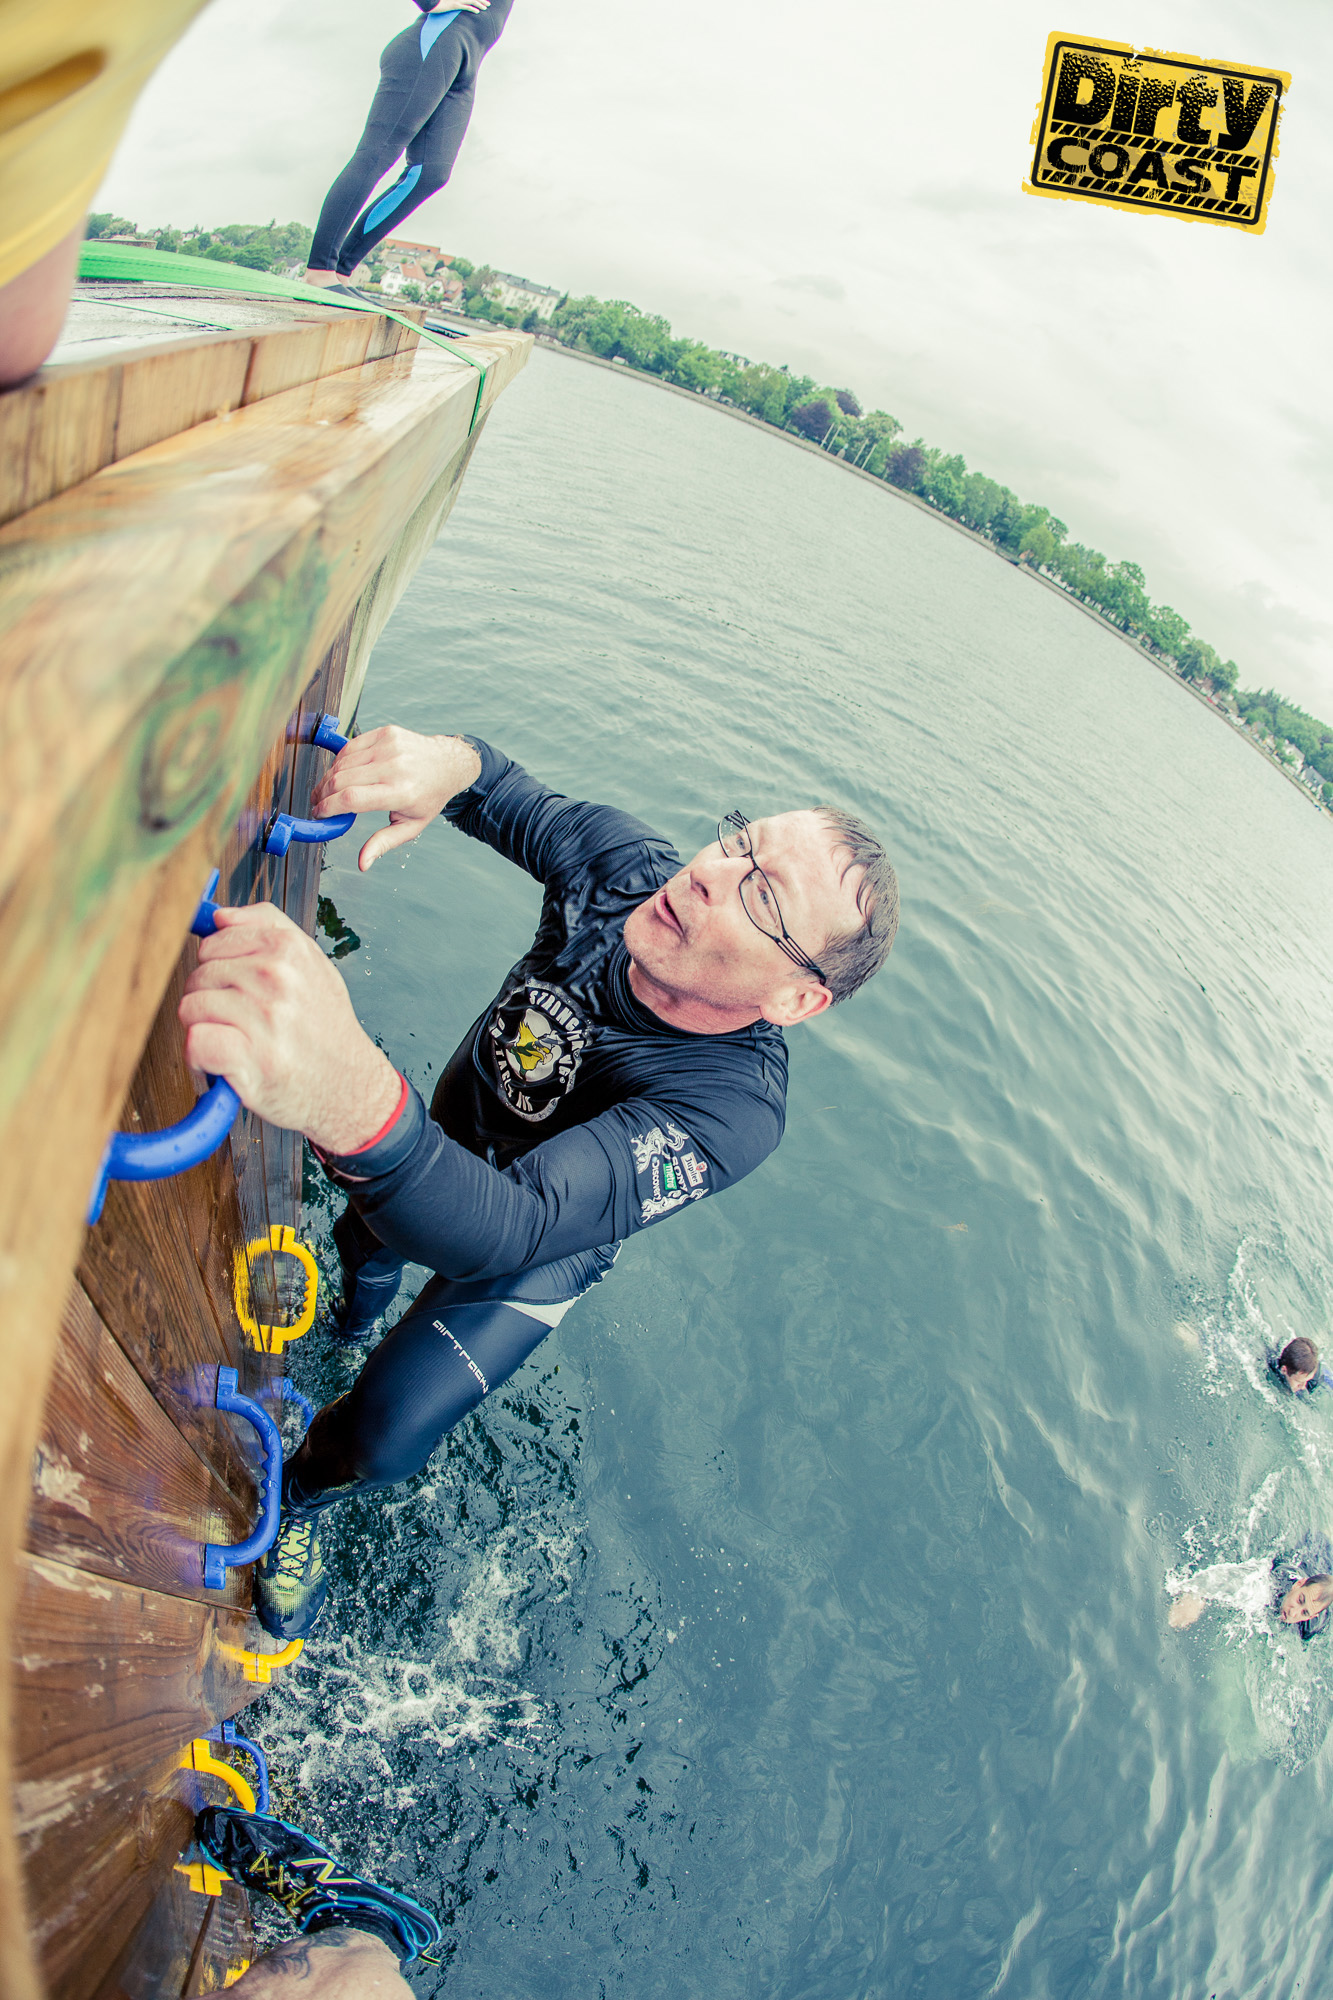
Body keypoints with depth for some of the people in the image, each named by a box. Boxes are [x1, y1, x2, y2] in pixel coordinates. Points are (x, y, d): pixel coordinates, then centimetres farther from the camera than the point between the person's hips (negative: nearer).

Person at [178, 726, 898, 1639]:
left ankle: (299, 1498, 36)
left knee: (382, 1437, -3)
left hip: (538, 1251, -5)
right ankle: (361, 1317, 72)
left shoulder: (731, 1111, -47)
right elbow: (510, 793, -14)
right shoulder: (632, 865, -33)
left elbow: (503, 1231, -59)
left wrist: (356, 1106, -82)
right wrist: (447, 763, -41)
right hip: (447, 1131, 5)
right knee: (363, 1241, 33)